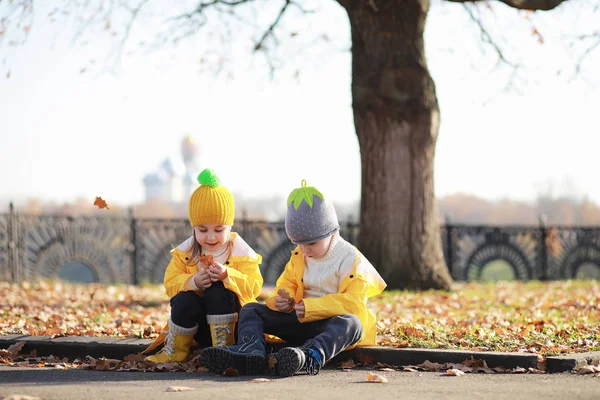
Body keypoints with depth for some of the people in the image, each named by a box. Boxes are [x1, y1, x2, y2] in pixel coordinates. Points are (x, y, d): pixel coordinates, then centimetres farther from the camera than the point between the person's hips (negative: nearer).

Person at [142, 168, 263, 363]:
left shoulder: (240, 252, -3)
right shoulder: (185, 252, 4)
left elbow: (254, 286, -13)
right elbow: (170, 284, -4)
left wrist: (227, 275, -29)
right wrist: (193, 282, -24)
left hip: (231, 320, -2)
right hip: (199, 325, 2)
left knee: (217, 289, -30)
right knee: (183, 300, -29)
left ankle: (223, 345, -23)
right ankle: (175, 350, -9)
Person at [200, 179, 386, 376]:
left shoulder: (350, 260, -9)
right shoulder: (298, 257, 11)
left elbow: (353, 302, -20)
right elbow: (286, 284, 15)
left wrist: (311, 307, -29)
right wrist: (282, 299, -12)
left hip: (333, 324, -6)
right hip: (301, 320, 6)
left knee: (350, 322, -41)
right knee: (251, 310, -4)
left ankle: (311, 357, -73)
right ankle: (251, 352, -39)